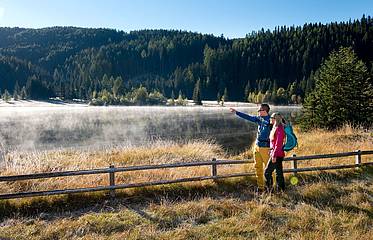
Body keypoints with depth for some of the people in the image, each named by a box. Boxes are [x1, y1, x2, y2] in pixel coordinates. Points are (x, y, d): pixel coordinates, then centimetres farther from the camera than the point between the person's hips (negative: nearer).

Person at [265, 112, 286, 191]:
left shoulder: (279, 129, -17)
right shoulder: (275, 128, 12)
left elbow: (278, 144, -21)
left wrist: (274, 156, -22)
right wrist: (272, 153, 20)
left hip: (277, 155, -10)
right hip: (278, 155, 10)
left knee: (267, 172, -6)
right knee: (279, 173, 15)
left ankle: (270, 189, 1)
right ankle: (281, 189, 23)